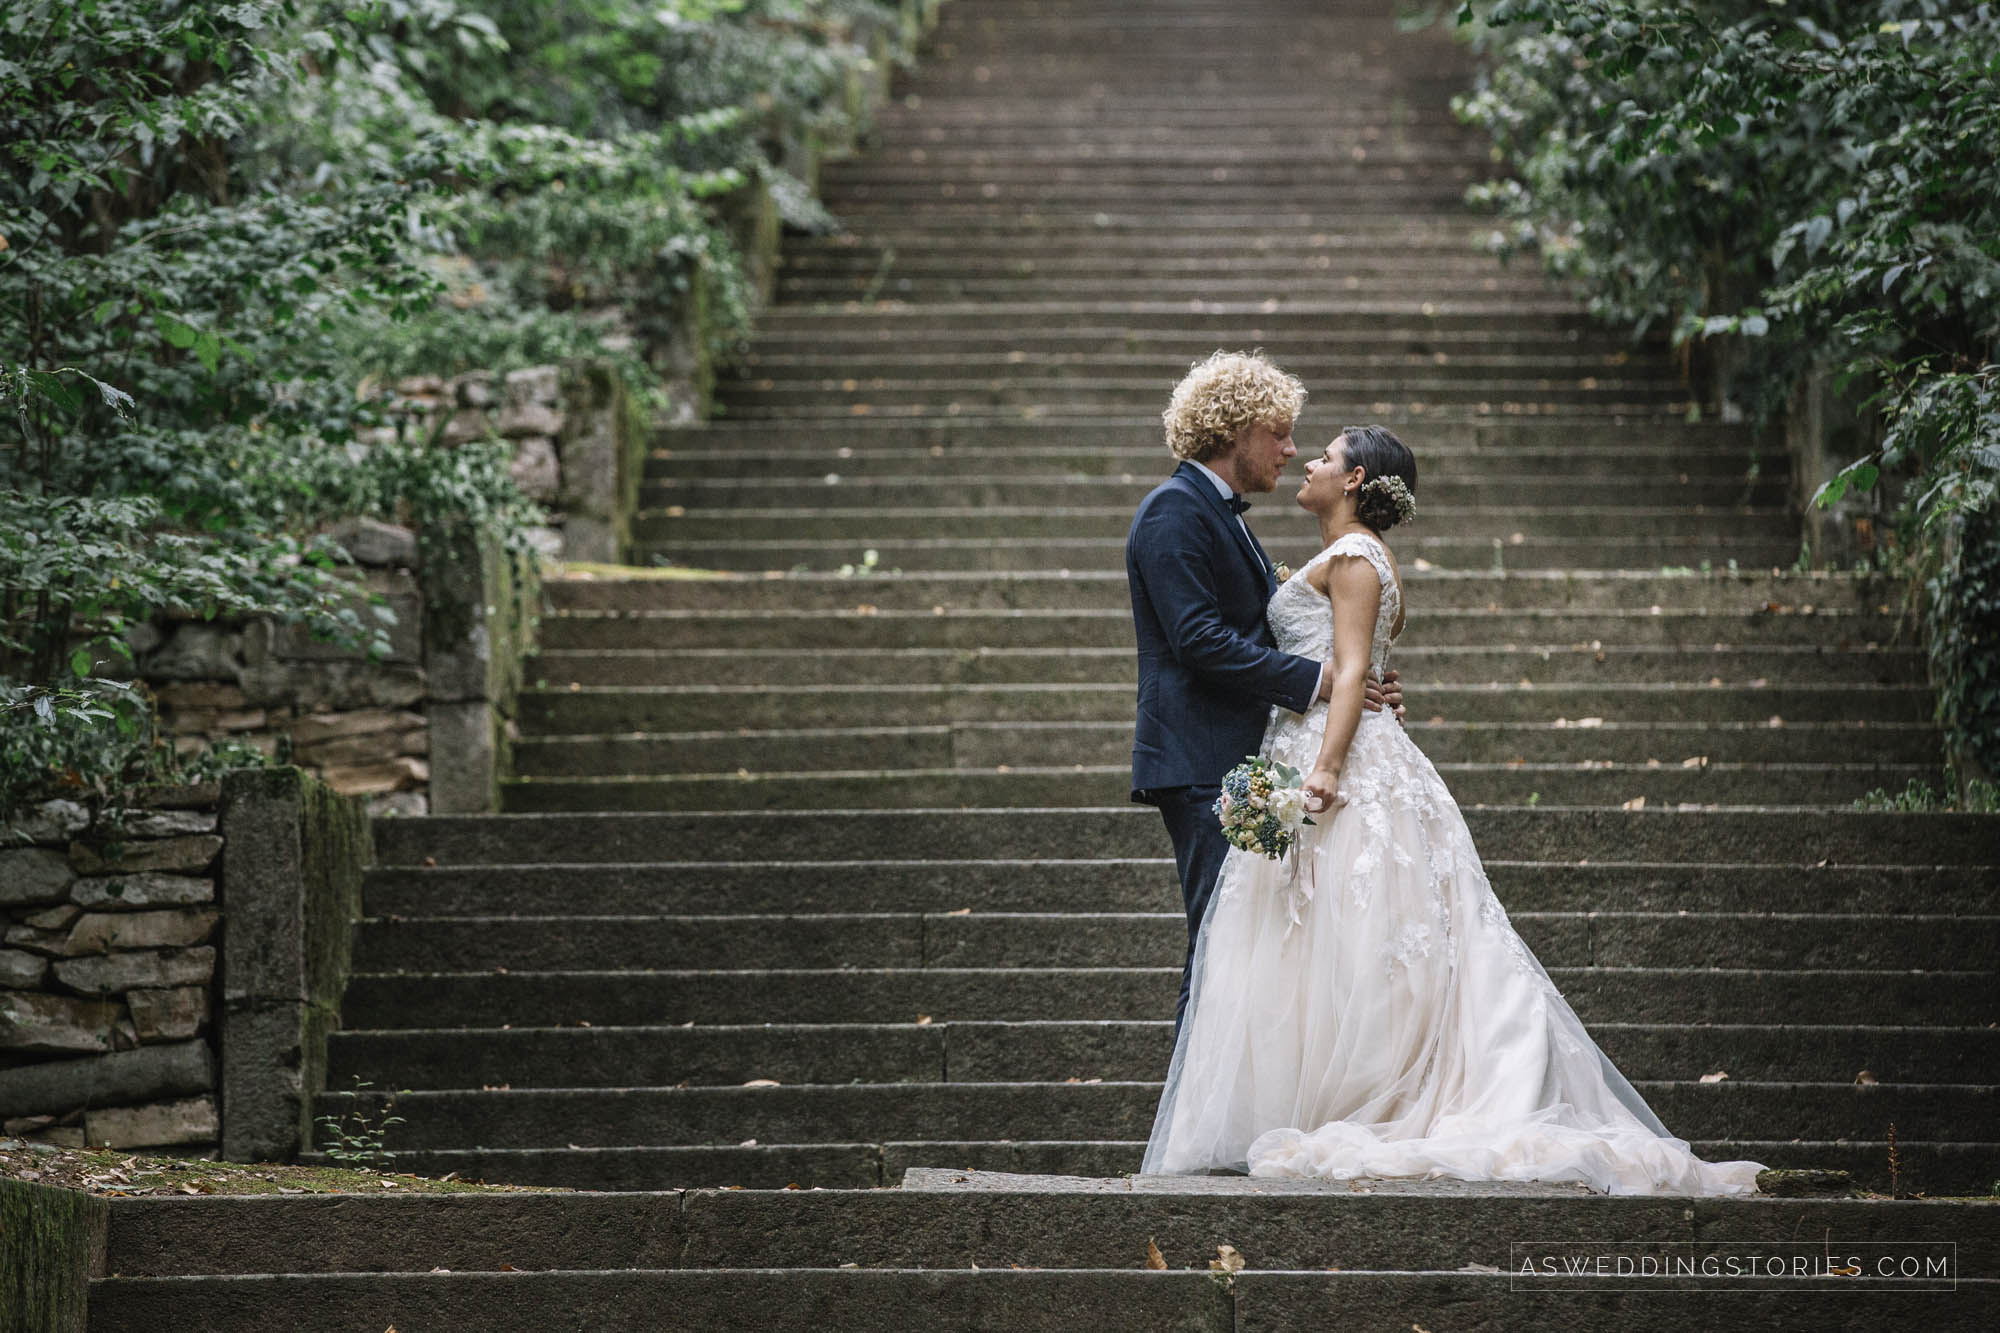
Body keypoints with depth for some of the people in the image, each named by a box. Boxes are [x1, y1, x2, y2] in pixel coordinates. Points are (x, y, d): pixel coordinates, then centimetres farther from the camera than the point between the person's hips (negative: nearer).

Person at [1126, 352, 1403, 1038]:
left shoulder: (1225, 516, 22)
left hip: (1240, 765, 10)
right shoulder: (1174, 511, -10)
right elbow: (1199, 640, -19)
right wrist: (1315, 678, -18)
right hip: (1203, 768, -10)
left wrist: (1361, 686, 8)